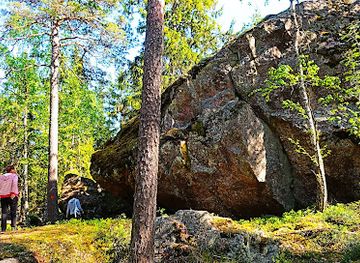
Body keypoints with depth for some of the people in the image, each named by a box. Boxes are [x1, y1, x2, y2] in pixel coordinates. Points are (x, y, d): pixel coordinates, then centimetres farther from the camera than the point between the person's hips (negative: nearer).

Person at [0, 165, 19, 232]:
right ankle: (13, 226, -7)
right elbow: (14, 184, -12)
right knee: (13, 211, 1)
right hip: (11, 196, -4)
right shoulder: (14, 176, 3)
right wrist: (13, 193, -19)